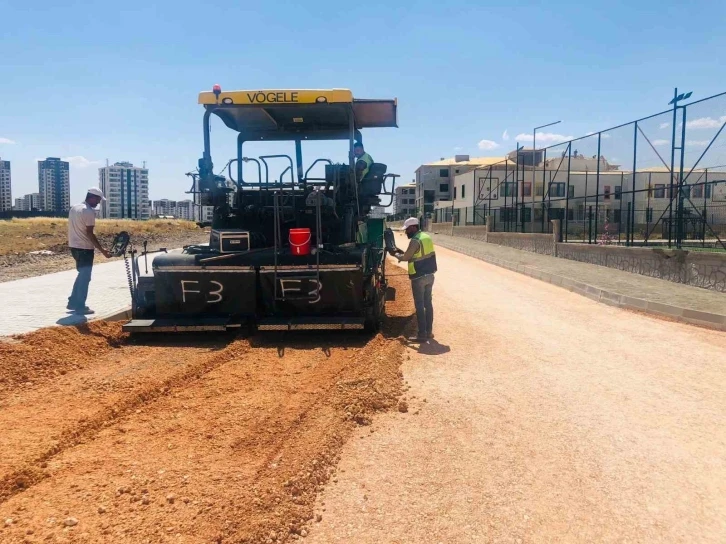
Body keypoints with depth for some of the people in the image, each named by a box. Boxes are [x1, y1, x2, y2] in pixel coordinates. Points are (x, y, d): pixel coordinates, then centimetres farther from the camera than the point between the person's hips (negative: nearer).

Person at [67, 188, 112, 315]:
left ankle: (73, 302, 23)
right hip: (85, 248, -9)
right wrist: (102, 250, -19)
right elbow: (89, 233, -20)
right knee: (85, 277, -1)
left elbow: (75, 228, 16)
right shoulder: (89, 211, -16)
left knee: (81, 275, 20)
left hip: (74, 246, 9)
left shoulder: (74, 208, 12)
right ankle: (80, 307, 4)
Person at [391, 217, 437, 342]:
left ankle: (422, 334, 0)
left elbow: (405, 257, -12)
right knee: (428, 303, 14)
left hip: (419, 277, -9)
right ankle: (429, 331, 20)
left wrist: (397, 255, 7)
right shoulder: (426, 237, 10)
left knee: (420, 306, -3)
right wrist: (403, 253, 17)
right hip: (429, 275, 9)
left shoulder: (415, 240, -18)